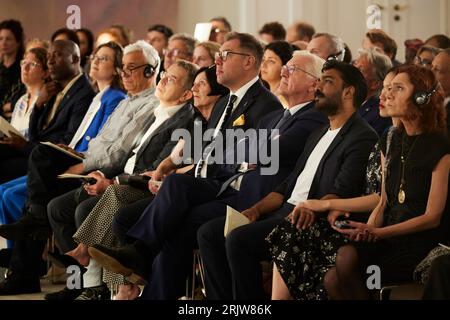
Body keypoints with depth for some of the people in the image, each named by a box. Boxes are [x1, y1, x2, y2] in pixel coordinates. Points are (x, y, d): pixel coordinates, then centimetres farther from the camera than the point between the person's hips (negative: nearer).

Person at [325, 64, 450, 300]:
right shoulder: (391, 142, 14)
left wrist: (379, 232, -16)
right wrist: (370, 228, -7)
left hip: (421, 242, -5)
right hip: (388, 236, 6)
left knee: (347, 257, -27)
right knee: (332, 279, -23)